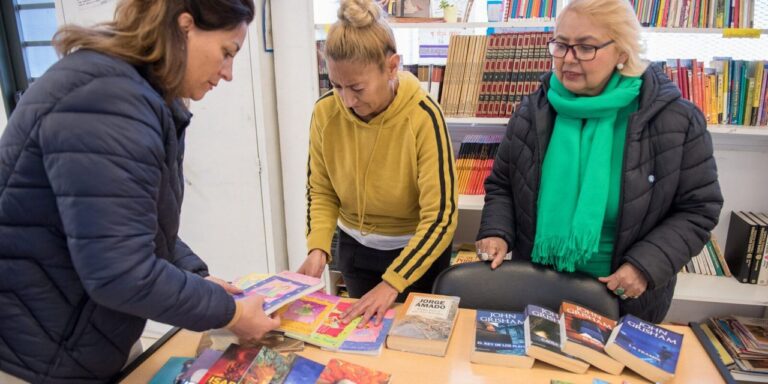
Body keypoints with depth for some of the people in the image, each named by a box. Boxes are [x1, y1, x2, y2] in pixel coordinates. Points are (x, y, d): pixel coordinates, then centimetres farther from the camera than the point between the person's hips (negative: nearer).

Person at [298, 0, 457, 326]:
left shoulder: (423, 116, -27)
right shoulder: (326, 112, -15)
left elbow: (440, 217, -26)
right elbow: (321, 192, -3)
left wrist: (392, 283, -32)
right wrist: (318, 248, -18)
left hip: (418, 250, -3)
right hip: (355, 248, 4)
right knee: (360, 328, 22)